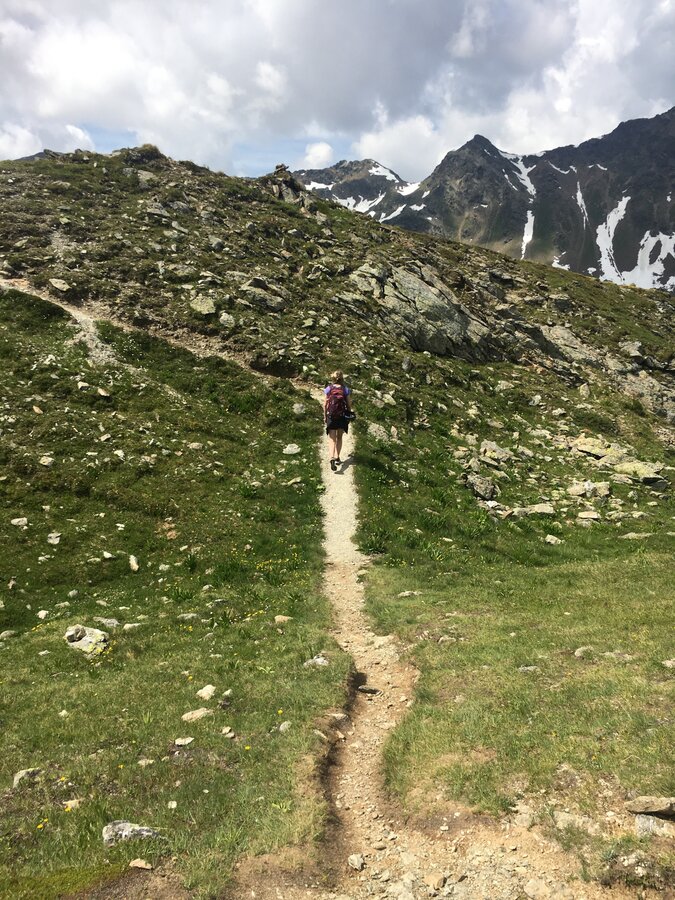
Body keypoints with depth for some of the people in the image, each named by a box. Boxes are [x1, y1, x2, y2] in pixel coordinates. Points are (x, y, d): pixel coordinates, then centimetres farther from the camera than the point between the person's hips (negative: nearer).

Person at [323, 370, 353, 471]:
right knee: (339, 437, 20)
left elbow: (325, 404, -3)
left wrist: (325, 416, 8)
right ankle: (337, 457, 22)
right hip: (342, 416, 1)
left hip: (331, 416, -1)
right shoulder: (345, 389, -6)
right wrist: (349, 415, 13)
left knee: (332, 439, 2)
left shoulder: (328, 389, -6)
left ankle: (332, 458, -18)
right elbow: (349, 404, -2)